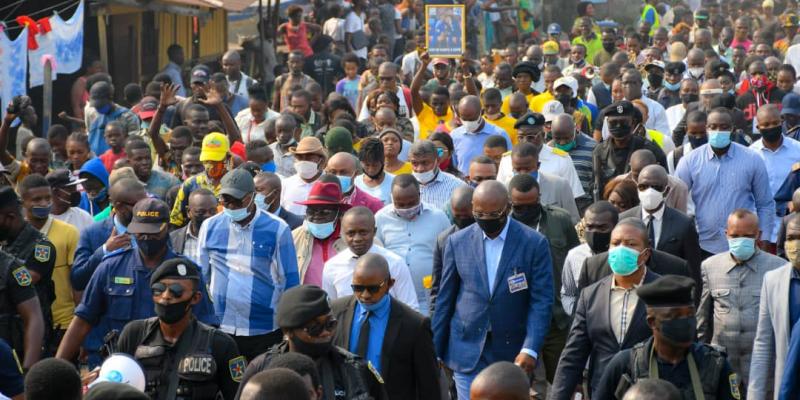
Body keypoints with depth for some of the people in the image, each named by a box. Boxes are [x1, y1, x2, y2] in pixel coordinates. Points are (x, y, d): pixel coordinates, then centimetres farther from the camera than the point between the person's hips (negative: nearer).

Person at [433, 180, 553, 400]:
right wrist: (435, 350, 6)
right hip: (467, 351, 1)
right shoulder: (457, 242, 2)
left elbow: (541, 301, -6)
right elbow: (445, 299, 7)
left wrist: (530, 349, -17)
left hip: (513, 353, -1)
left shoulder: (534, 244, -5)